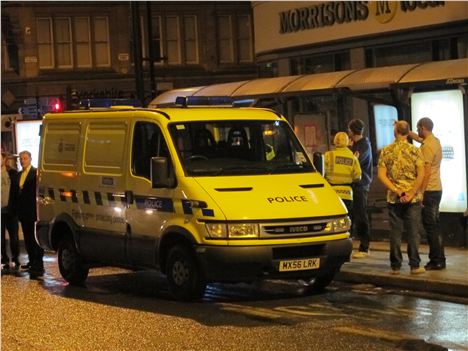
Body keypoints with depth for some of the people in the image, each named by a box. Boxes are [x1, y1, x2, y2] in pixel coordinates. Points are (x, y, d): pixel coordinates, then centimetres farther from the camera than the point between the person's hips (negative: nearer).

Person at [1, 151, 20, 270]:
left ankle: (16, 259, 13)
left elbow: (16, 191, 5)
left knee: (13, 236, 3)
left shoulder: (13, 173, 3)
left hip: (10, 210, -1)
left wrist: (16, 207, -2)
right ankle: (5, 260, 13)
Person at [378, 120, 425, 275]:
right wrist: (411, 193, -11)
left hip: (394, 198, 1)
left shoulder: (386, 151, 1)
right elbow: (421, 174, -12)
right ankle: (415, 266, 2)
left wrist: (396, 191, -9)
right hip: (413, 198, -1)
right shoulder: (415, 151, -4)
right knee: (413, 232, 3)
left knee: (395, 232, 6)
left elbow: (381, 175, -6)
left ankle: (395, 266, 8)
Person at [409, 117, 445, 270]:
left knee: (430, 226, -7)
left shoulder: (427, 146, -17)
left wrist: (420, 192, -20)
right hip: (436, 189, 10)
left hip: (429, 190, -10)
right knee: (434, 225, 14)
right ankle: (439, 259, 19)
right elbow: (418, 138, 33)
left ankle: (436, 260, -6)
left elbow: (426, 172, -22)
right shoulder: (435, 141, 11)